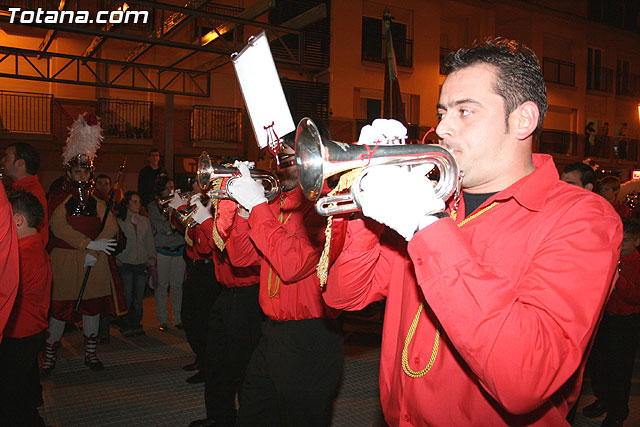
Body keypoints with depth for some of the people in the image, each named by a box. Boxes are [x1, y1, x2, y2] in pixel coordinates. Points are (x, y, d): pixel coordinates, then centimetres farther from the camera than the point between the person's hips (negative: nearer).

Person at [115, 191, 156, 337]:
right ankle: (125, 326, 9)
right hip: (125, 264, -3)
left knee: (139, 296, 6)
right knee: (127, 296, -2)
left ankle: (137, 325, 18)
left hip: (142, 264, 3)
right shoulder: (119, 220, 1)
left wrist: (152, 256, 8)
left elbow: (149, 240, 16)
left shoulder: (145, 220, 14)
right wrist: (117, 258, -7)